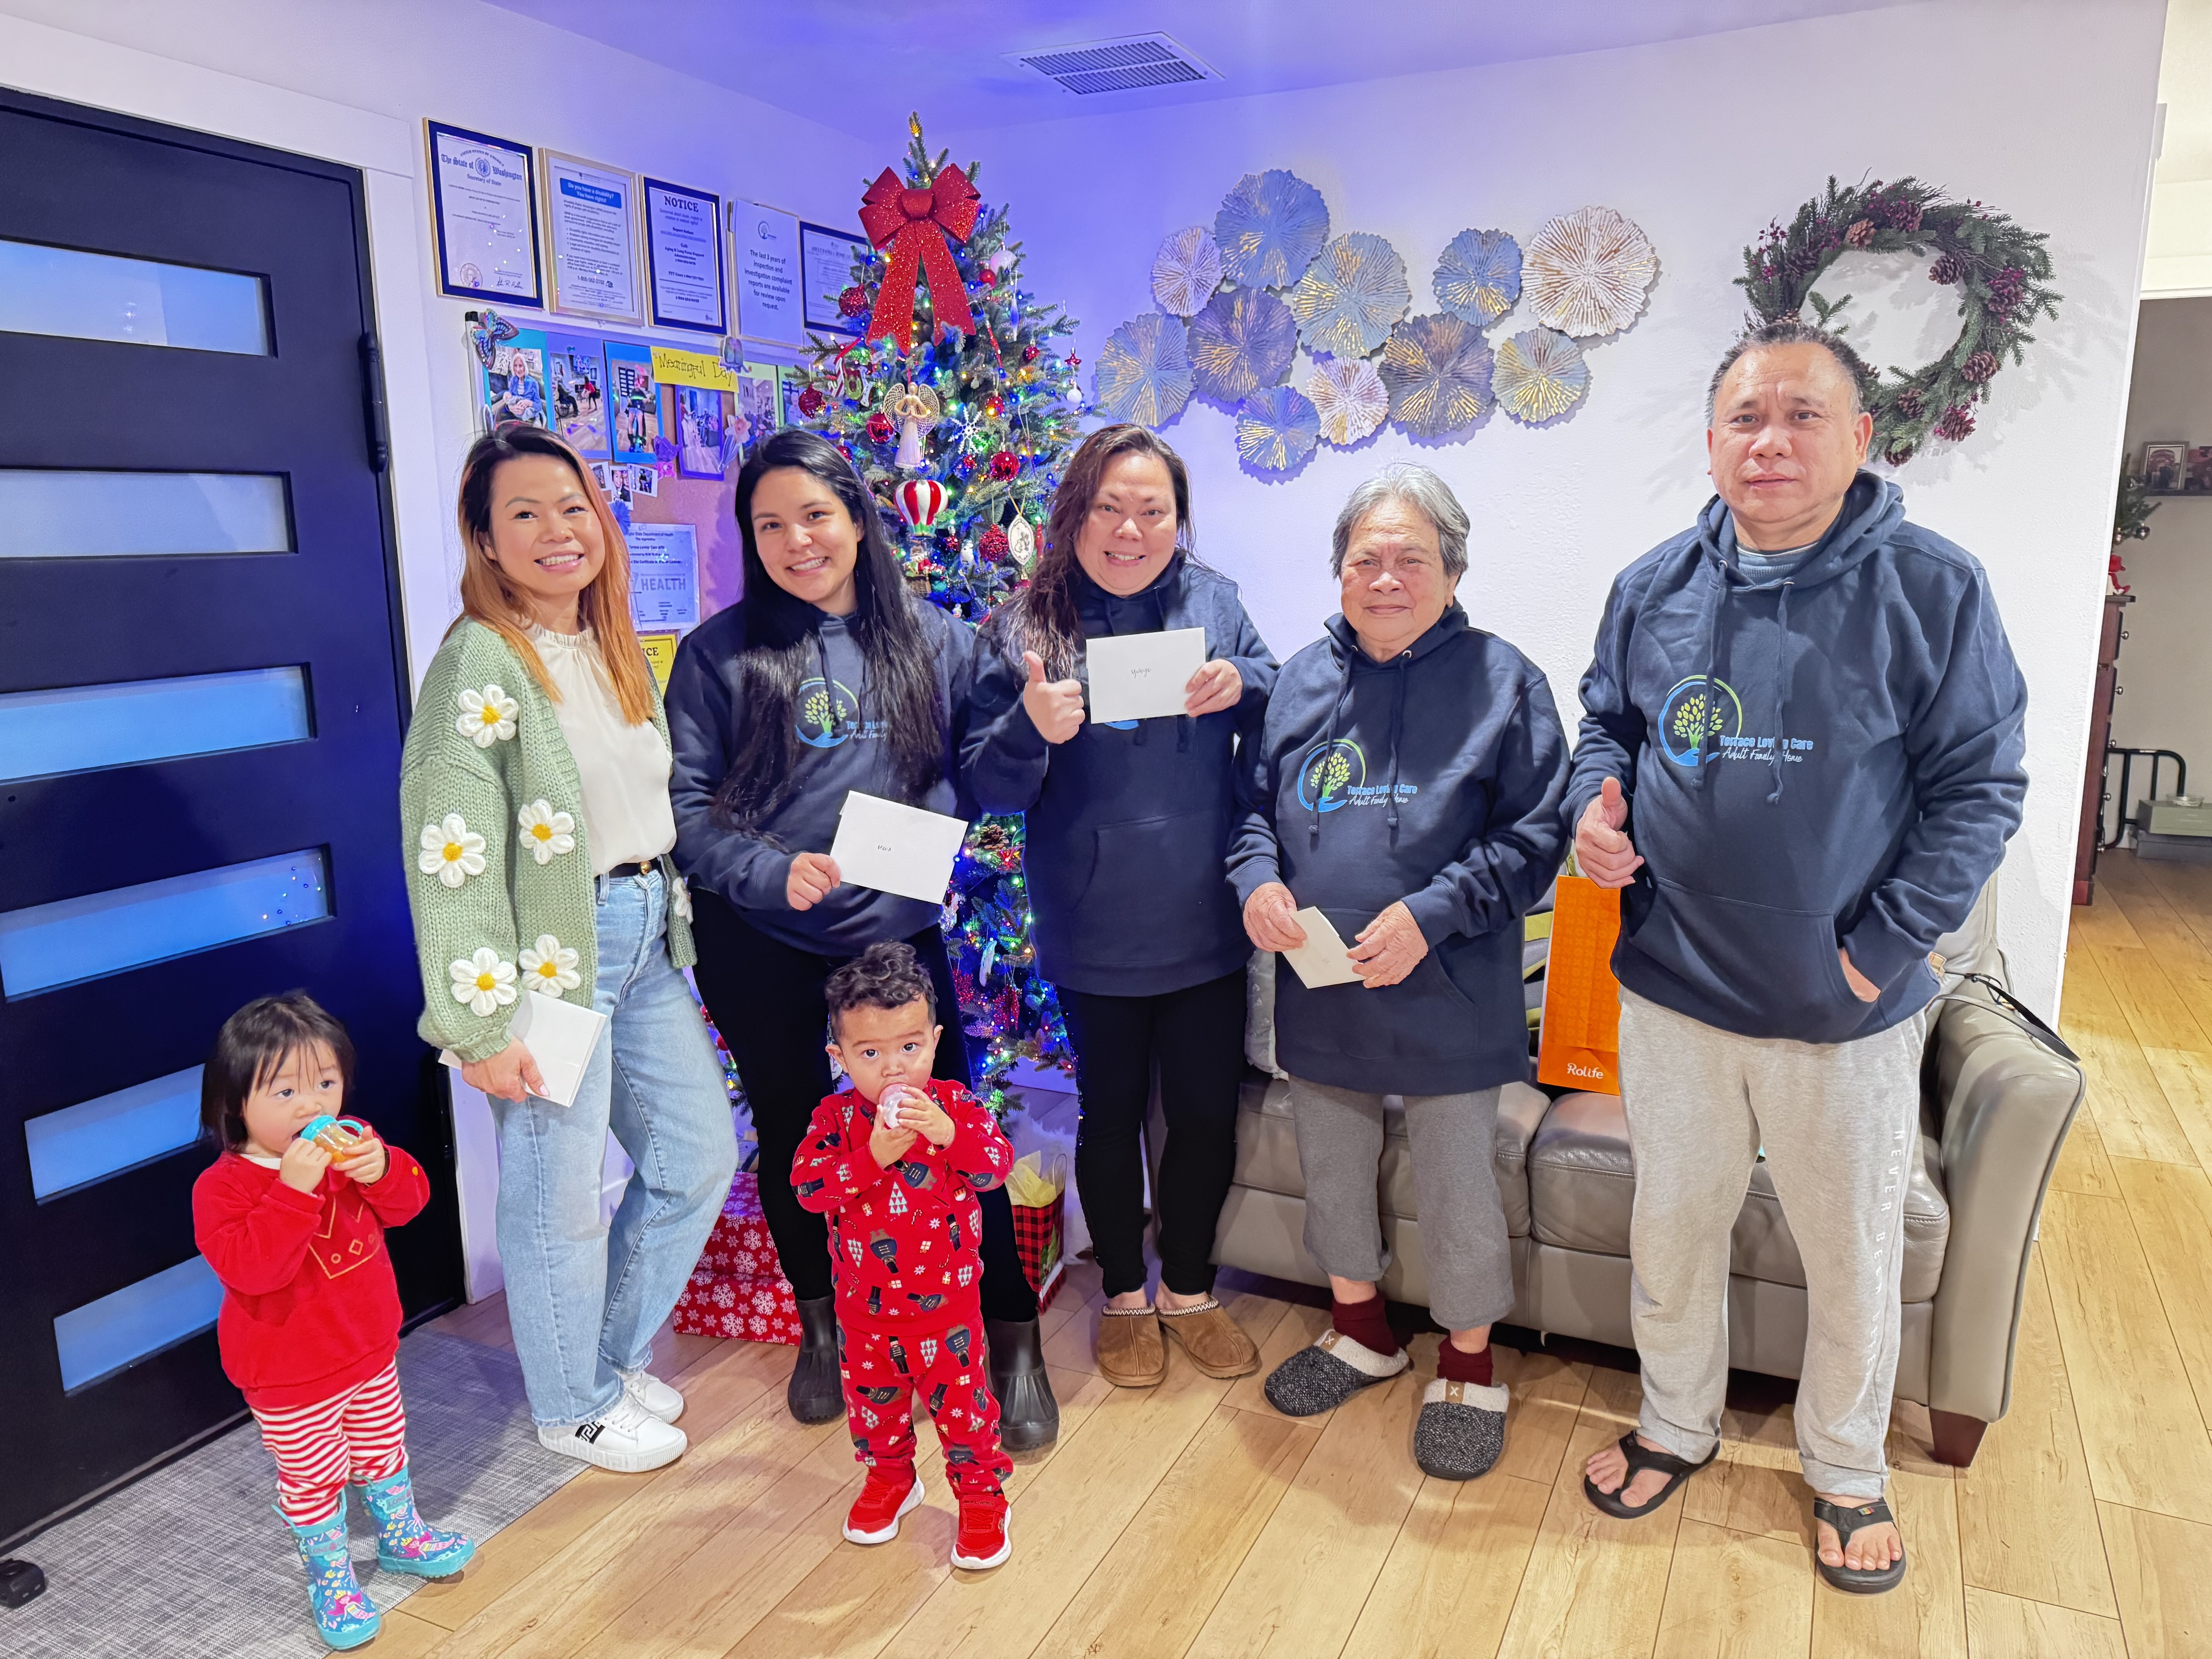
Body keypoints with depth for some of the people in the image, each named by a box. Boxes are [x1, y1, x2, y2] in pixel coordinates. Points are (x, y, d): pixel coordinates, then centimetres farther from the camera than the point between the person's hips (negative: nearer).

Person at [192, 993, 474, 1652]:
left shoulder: (350, 1144, -6)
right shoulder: (222, 1187, -24)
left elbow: (409, 1201, -4)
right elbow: (250, 1266, -36)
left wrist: (383, 1170, -27)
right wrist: (294, 1188, -46)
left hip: (370, 1349, 6)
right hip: (291, 1377, -5)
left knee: (383, 1449, 24)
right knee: (312, 1479, 12)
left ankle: (401, 1536, 47)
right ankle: (330, 1578, 35)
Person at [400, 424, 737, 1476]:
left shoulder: (614, 648, 11)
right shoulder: (480, 661, -14)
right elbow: (451, 851, -19)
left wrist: (675, 923, 18)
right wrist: (483, 1022, -20)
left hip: (645, 939, 8)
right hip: (552, 955, -8)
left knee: (701, 1154, 15)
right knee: (559, 1194, 6)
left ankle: (615, 1354, 37)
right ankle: (573, 1406, 30)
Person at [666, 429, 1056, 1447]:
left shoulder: (934, 639, 4)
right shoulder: (719, 653, -2)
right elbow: (684, 803, -5)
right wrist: (772, 869, -20)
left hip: (900, 931, 0)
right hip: (761, 945, 0)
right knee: (791, 1133, 16)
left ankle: (1014, 1343, 20)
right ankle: (819, 1326, 39)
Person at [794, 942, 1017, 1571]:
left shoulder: (954, 1104, -11)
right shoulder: (836, 1116, -10)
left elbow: (998, 1165, -19)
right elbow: (807, 1184, -21)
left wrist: (949, 1134, -35)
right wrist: (872, 1155, -32)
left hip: (946, 1298, -2)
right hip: (865, 1301, 2)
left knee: (961, 1398, 9)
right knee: (871, 1397, 20)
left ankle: (981, 1494, 29)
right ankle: (889, 1478, 45)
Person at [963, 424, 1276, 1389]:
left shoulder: (1214, 602, 3)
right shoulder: (1024, 625, -3)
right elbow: (985, 787, -5)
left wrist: (1243, 688, -15)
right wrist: (1032, 727, -26)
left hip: (1206, 920, 2)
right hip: (1094, 932, -2)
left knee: (1208, 1111, 12)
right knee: (1112, 1111, 13)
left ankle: (1190, 1290, 35)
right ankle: (1125, 1296, 35)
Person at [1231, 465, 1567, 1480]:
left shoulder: (1501, 681, -6)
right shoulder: (1302, 678, 6)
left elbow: (1533, 837, -9)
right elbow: (1252, 800, 14)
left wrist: (1430, 914, -20)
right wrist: (1256, 878, -7)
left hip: (1448, 995, -4)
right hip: (1318, 985, 4)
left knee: (1456, 1184, 9)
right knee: (1330, 1165, 19)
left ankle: (1469, 1362, 33)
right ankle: (1360, 1328, 43)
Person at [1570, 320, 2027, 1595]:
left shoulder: (1934, 590, -10)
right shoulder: (1653, 589, 0)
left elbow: (1979, 786, -9)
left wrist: (1883, 946, -14)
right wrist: (1598, 796, -6)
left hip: (1849, 1011, -2)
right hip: (1673, 990, 3)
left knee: (1854, 1256, 16)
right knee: (1672, 1231, 18)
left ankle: (1848, 1469, 42)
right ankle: (1680, 1425, 43)